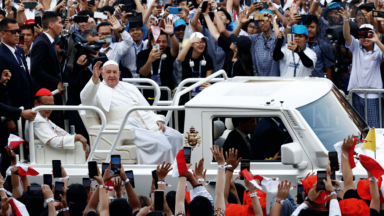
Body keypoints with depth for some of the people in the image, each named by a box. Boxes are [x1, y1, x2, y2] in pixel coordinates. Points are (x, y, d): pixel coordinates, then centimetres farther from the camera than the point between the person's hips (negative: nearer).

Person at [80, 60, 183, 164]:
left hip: (146, 123, 6)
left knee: (176, 137, -16)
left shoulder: (129, 87, 30)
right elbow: (86, 100, -10)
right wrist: (94, 79, -26)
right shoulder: (100, 89, 13)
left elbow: (146, 107, 26)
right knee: (159, 143, -31)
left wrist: (157, 120, 5)